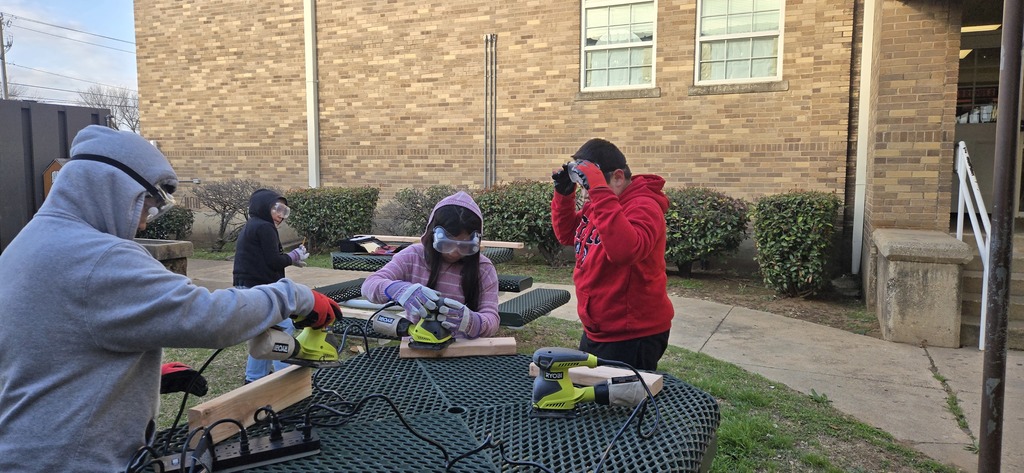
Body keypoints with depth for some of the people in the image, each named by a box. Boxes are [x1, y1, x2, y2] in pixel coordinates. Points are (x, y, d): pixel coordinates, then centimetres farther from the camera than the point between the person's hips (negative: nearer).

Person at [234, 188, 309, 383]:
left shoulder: (249, 228, 19)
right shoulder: (264, 227, -13)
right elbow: (274, 261, -17)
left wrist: (290, 260, 13)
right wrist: (294, 256, -1)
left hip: (246, 287, 11)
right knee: (284, 328, -5)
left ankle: (254, 378, 25)